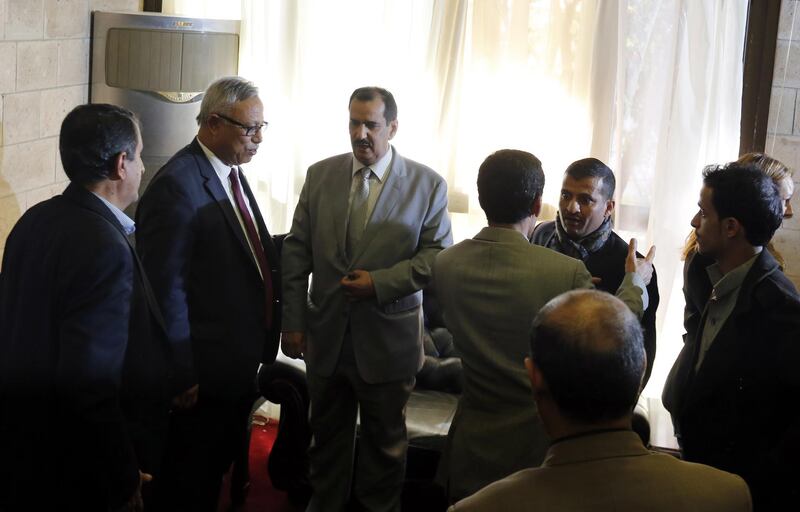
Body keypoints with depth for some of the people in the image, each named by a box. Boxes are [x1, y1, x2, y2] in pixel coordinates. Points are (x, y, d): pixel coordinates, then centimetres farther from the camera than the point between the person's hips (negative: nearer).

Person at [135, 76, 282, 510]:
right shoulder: (177, 185, -22)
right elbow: (166, 289, -22)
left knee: (219, 466, 23)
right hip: (205, 372, -9)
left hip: (240, 362, 9)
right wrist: (182, 376, -19)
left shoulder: (231, 172, 7)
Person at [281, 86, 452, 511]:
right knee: (327, 435, 16)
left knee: (385, 440, 13)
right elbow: (296, 252, 4)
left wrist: (380, 283, -17)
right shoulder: (319, 175, 3)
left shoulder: (427, 184, -5)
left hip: (388, 337, -2)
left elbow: (439, 255, -6)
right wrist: (292, 321, 0)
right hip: (326, 333, 2)